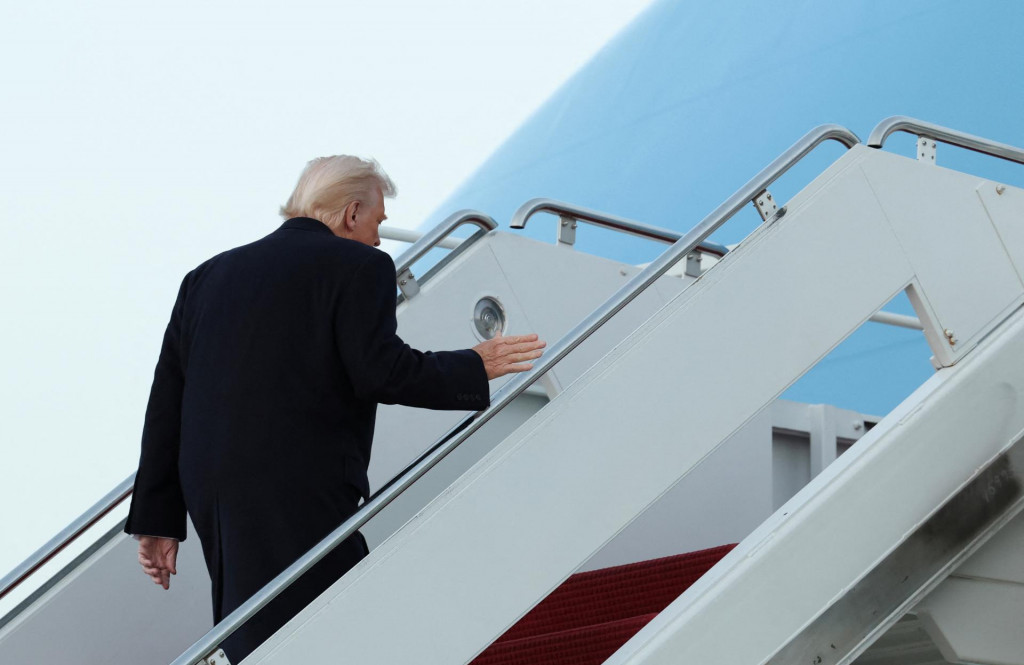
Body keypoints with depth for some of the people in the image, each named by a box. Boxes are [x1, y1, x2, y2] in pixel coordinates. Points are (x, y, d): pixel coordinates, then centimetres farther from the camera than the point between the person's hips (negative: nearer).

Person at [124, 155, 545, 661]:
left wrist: (157, 519, 16)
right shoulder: (359, 266, -1)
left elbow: (165, 405, 14)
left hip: (209, 497, 8)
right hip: (300, 500, -8)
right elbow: (382, 371, -12)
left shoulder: (206, 275, 19)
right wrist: (475, 367, 3)